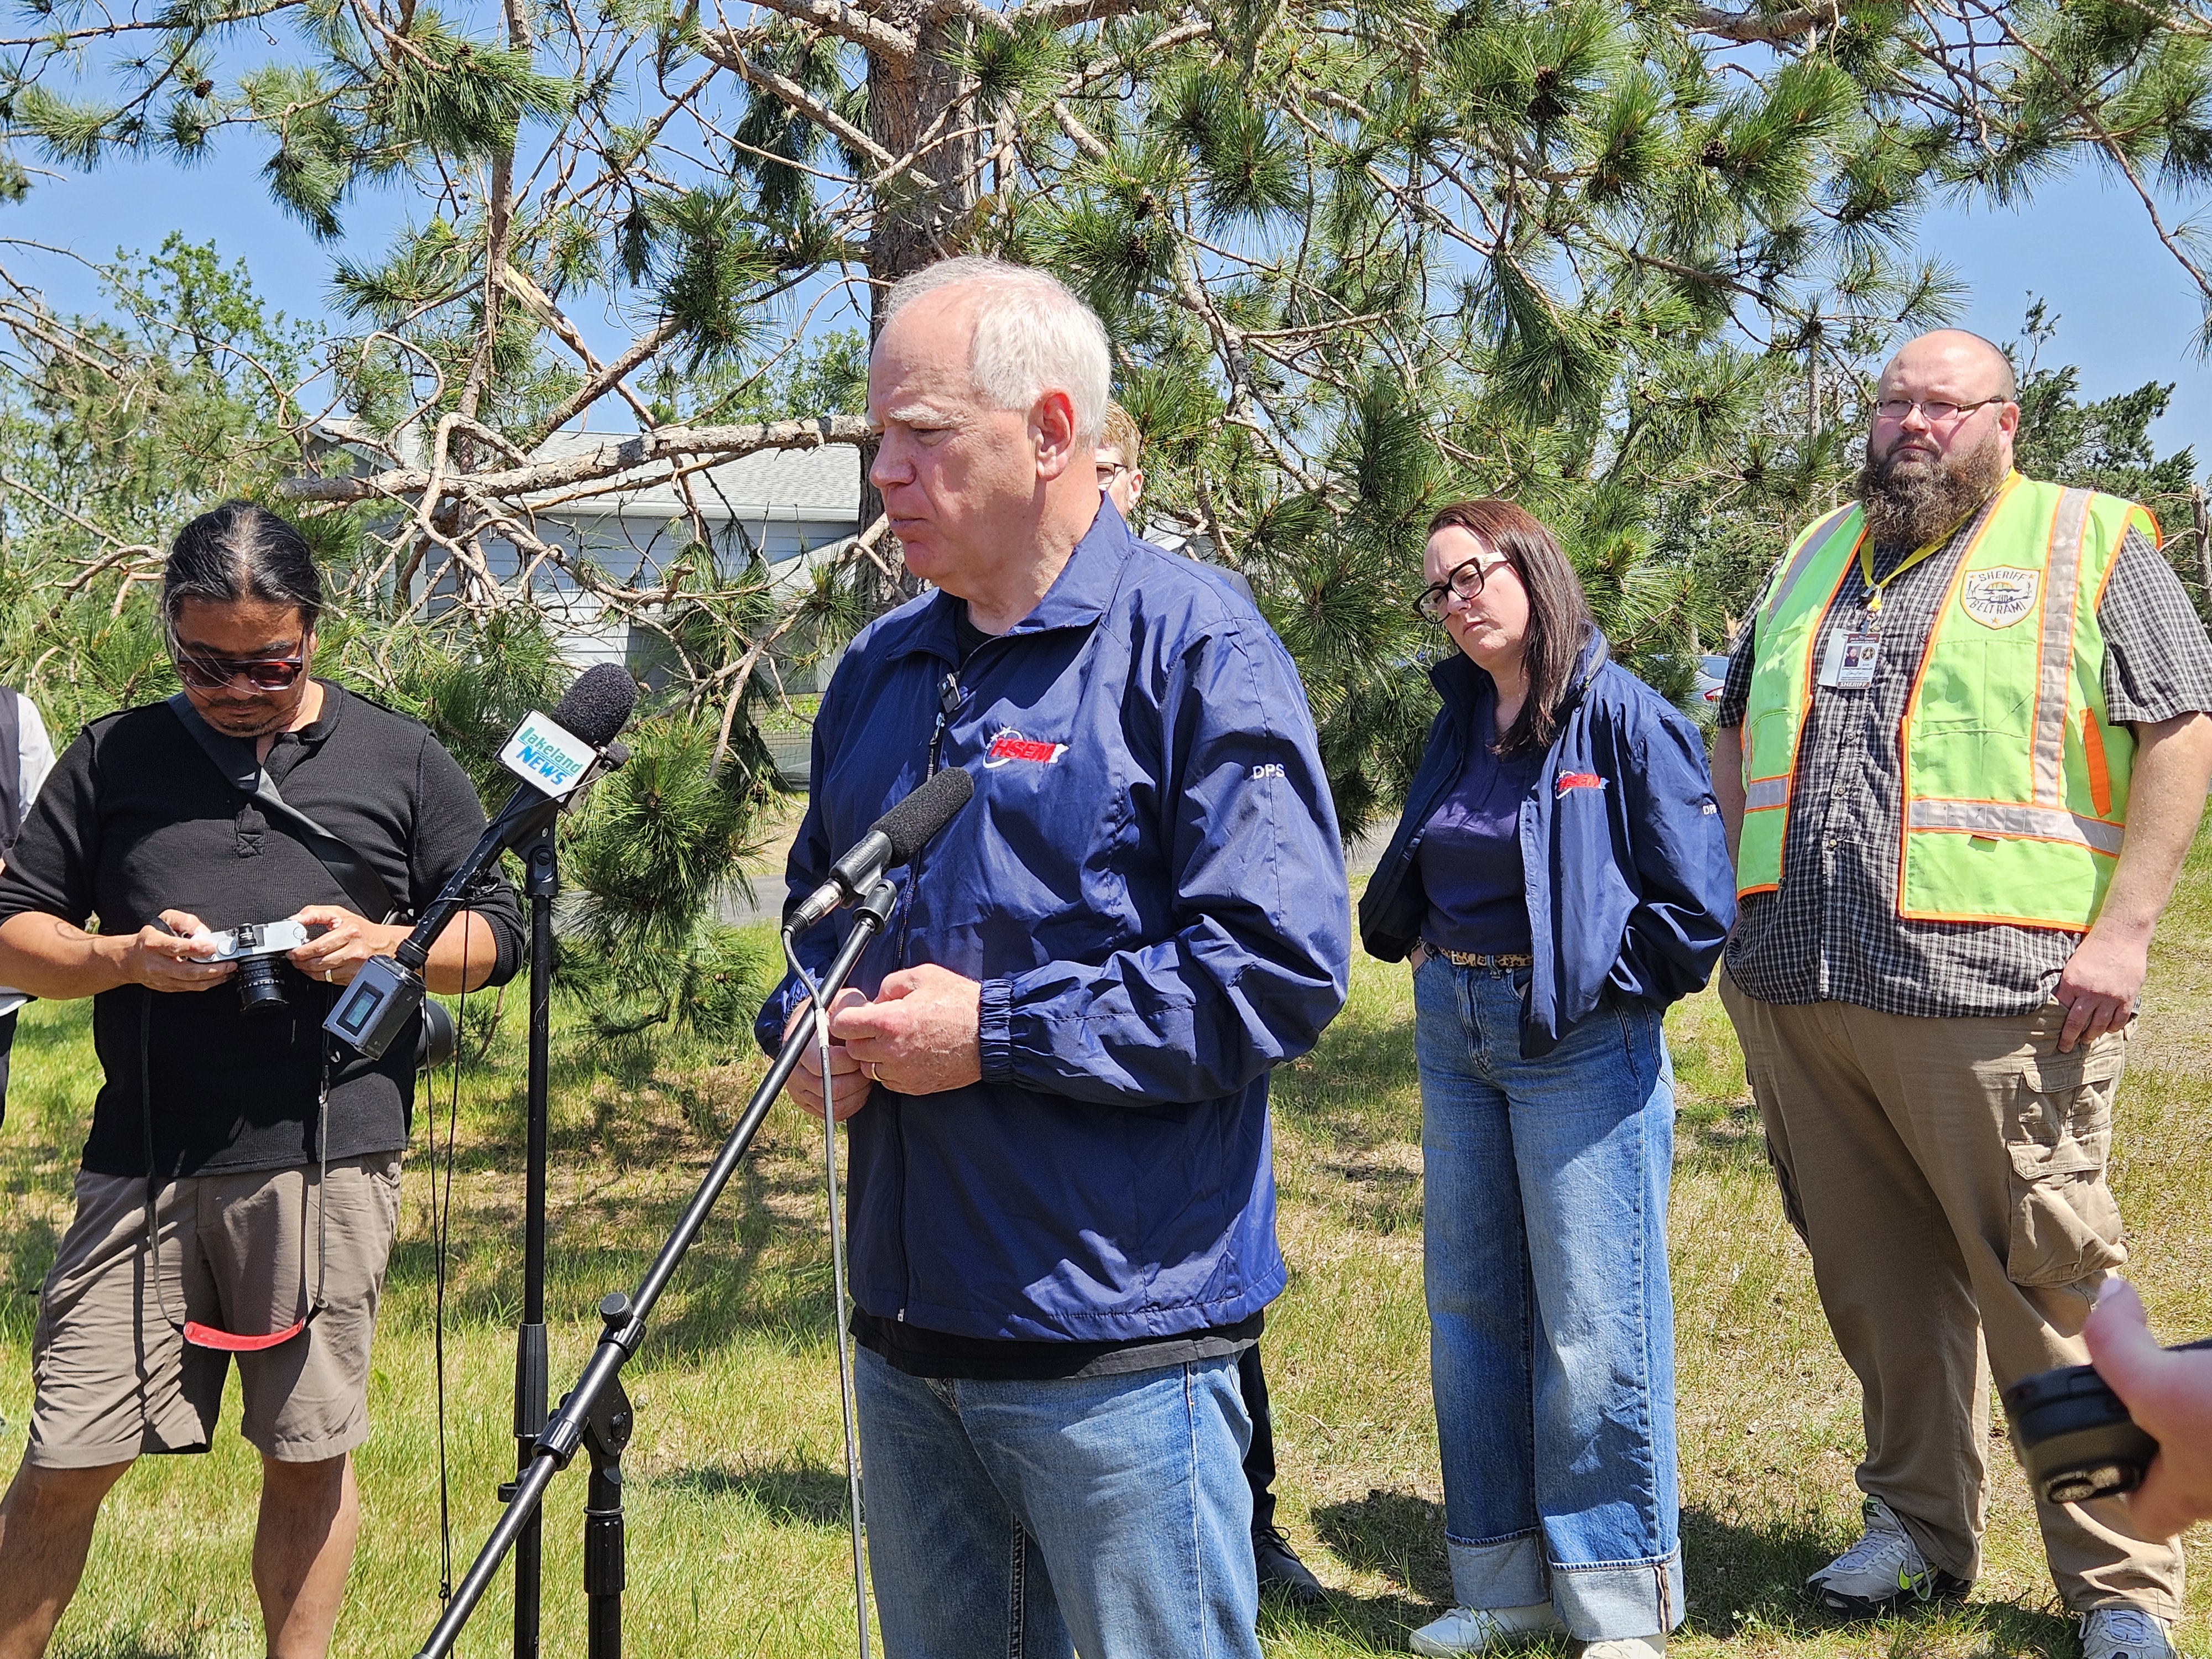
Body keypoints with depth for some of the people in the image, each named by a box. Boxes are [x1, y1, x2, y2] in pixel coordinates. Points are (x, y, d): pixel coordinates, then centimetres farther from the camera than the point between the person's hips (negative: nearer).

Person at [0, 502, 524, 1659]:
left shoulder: (401, 760, 10)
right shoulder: (113, 758, 11)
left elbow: (497, 934, 12)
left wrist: (387, 946, -8)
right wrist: (124, 958, -8)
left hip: (329, 1160, 0)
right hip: (141, 1166, 1)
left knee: (308, 1456, 7)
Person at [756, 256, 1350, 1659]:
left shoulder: (1196, 648, -11)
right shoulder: (882, 667, 13)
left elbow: (1281, 968, -19)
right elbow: (820, 900, 25)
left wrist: (997, 1029, -19)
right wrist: (806, 1020, 2)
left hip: (1119, 1344, -7)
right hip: (908, 1321, 8)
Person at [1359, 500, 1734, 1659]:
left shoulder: (1623, 717, -9)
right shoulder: (1457, 724, 10)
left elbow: (1697, 908, -11)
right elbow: (1408, 885, 23)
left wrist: (1593, 981, -8)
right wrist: (1421, 948, 8)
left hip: (1581, 1041, -7)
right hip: (1455, 1036, 7)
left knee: (1590, 1324, -3)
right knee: (1468, 1307, 10)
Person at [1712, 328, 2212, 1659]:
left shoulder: (2090, 544, 4)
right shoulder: (1814, 559, 20)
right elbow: (1739, 732, 28)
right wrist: (1739, 895, 16)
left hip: (1991, 996, -5)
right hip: (1797, 992, 5)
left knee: (2052, 1293, -3)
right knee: (1873, 1282, 12)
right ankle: (1920, 1527, 27)